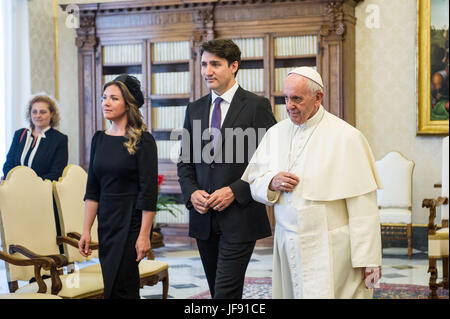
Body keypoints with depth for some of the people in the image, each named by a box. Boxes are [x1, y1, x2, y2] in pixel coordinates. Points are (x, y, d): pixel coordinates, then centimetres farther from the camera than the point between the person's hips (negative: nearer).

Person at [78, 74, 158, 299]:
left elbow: (149, 191, -12)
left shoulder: (142, 140, -9)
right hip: (106, 222, 6)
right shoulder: (99, 139, 9)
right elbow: (92, 190, 11)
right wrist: (86, 230, 7)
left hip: (131, 222, -6)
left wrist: (144, 235, -16)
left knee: (118, 288, -7)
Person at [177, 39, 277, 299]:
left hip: (239, 218, -6)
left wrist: (235, 191, -15)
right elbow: (185, 161, 16)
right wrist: (192, 192, -3)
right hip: (204, 218, 6)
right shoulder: (195, 109, 13)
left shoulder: (257, 106, -4)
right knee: (217, 290, 13)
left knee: (226, 293, -10)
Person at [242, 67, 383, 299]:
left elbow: (363, 205, -11)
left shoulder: (345, 137, -8)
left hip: (329, 252, -5)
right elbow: (254, 184, 13)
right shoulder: (276, 133, 9)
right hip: (287, 246, 5)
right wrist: (272, 182, -10)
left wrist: (368, 260, -13)